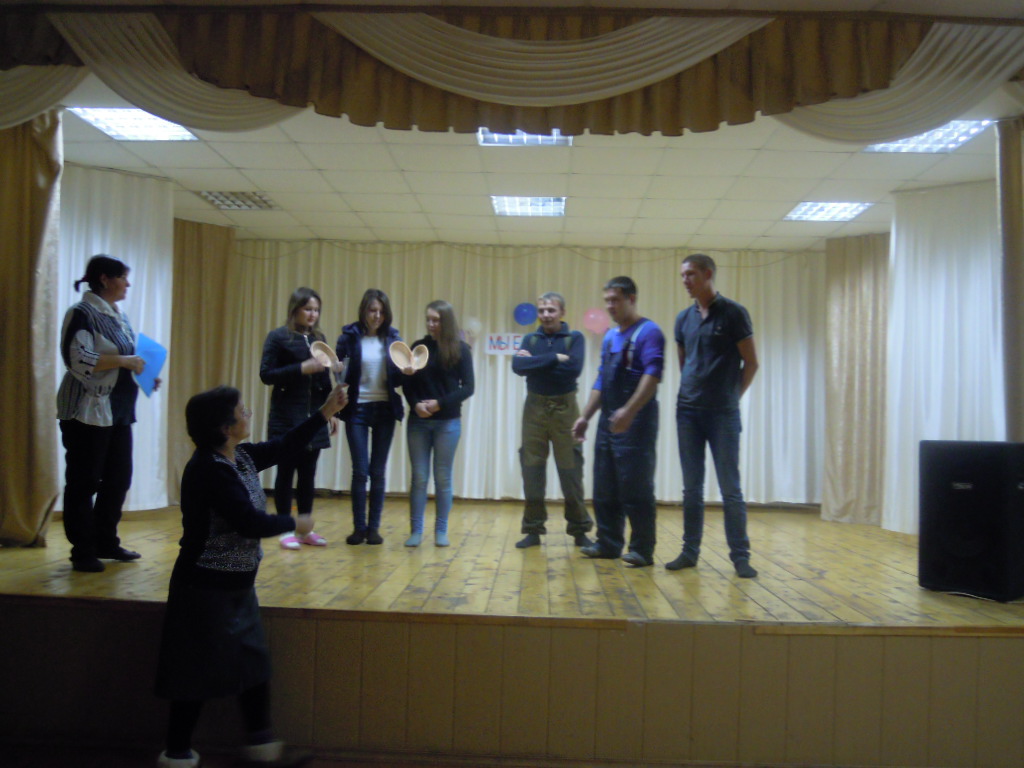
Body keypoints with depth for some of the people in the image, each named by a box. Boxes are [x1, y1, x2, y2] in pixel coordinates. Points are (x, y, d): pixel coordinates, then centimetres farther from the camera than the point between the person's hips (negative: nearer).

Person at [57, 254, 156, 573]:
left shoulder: (119, 316, 15)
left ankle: (105, 542, 24)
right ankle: (83, 552, 11)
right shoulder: (82, 313, -9)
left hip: (118, 411, 8)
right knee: (84, 482, 2)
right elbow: (78, 358, -21)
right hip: (88, 411, -8)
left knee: (118, 478, 11)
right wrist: (125, 361, -19)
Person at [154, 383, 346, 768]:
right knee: (198, 674, 6)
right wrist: (295, 524, -12)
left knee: (254, 663, 16)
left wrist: (326, 412, 7)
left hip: (237, 586, 9)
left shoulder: (240, 457, 2)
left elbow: (284, 446, 12)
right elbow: (250, 522, -27)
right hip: (208, 589, -9)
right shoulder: (209, 470, -24)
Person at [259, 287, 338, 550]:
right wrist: (301, 368, -19)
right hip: (287, 418, -5)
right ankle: (286, 530, 11)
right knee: (286, 471, 2)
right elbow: (266, 375, -11)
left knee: (308, 473, 8)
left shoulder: (319, 338, 12)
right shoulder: (278, 337, -4)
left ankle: (306, 529, 17)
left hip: (314, 417, 5)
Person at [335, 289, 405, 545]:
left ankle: (374, 527, 14)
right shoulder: (350, 336, -2)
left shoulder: (392, 337, 4)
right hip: (357, 409, -2)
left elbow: (397, 379, 5)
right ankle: (359, 527, 12)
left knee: (378, 472, 6)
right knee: (360, 471, -1)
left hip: (385, 409, 2)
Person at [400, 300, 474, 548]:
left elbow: (468, 387, -4)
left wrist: (441, 403, -15)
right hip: (418, 421, 2)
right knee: (419, 476, 3)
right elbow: (407, 384, 6)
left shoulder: (460, 349, 0)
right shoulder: (418, 347, 7)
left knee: (443, 477, 5)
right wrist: (415, 404, -13)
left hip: (447, 422, -2)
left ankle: (441, 530, 14)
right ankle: (415, 530, 10)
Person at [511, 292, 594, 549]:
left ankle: (579, 531, 11)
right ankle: (533, 530, 13)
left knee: (570, 470, 0)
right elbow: (518, 366, -10)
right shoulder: (530, 339, 9)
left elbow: (574, 369, -16)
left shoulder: (575, 338, 1)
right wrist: (555, 359, -16)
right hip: (535, 408, 3)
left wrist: (536, 363, -9)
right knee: (532, 469, 3)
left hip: (564, 408, -2)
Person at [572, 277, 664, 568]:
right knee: (604, 489, 11)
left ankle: (642, 549, 6)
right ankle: (608, 543, 22)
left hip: (635, 423, -8)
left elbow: (652, 375, -20)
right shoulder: (609, 336, 17)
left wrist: (629, 410, -31)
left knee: (636, 489, -3)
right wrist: (585, 416, 17)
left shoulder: (648, 332, -7)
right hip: (608, 422, 8)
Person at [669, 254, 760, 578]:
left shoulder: (733, 313, -4)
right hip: (688, 411, 4)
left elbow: (751, 362, -1)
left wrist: (731, 396, 2)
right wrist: (691, 393, 9)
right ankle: (690, 551, 17)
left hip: (723, 414, -4)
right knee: (692, 488, 9)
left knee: (730, 488, 0)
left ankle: (740, 555, 9)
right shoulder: (684, 318, 10)